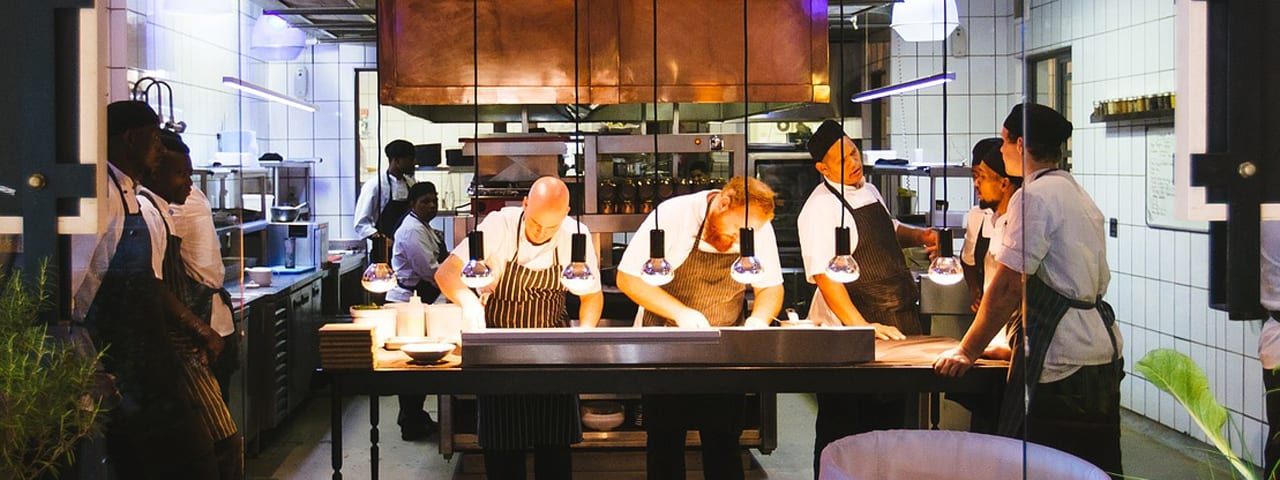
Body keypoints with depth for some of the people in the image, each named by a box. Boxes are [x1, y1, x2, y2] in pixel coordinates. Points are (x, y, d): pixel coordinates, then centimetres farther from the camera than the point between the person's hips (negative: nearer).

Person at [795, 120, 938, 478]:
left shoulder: (870, 191, 10)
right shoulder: (820, 208, -16)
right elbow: (824, 276, -23)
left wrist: (919, 236, 6)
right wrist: (861, 326, -29)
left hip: (895, 323, 8)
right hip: (851, 335, -8)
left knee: (889, 415, 17)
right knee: (842, 427, 2)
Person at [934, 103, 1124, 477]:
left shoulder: (1035, 196, -12)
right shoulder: (1078, 194, 17)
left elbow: (1007, 287, -14)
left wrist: (968, 352, -5)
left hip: (1061, 362, -10)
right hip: (1102, 352, 10)